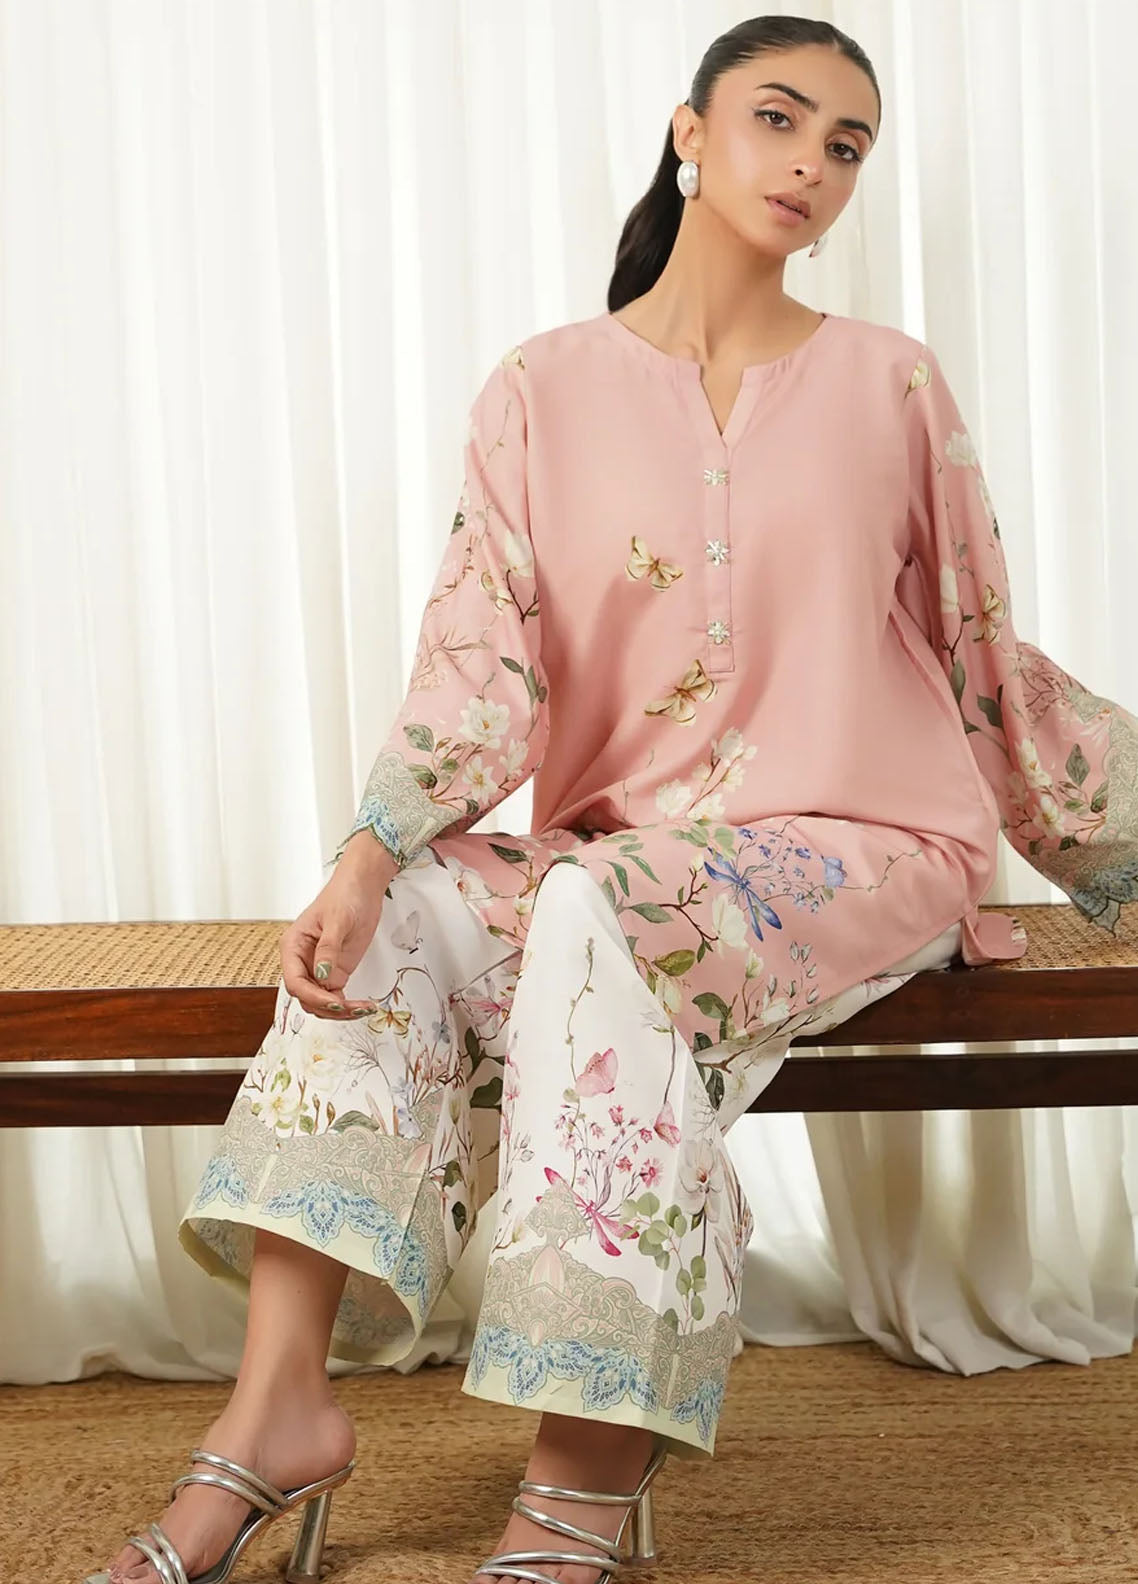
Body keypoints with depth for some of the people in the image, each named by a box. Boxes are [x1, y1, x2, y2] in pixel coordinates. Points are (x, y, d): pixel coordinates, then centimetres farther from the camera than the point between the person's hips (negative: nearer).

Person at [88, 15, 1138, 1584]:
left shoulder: (889, 384, 6)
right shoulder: (546, 389, 5)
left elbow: (988, 660, 13)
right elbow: (483, 647, -7)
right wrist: (370, 851, -22)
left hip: (854, 851, -2)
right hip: (614, 851, 3)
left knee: (599, 924, -32)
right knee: (390, 920, -23)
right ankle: (281, 1401, -24)